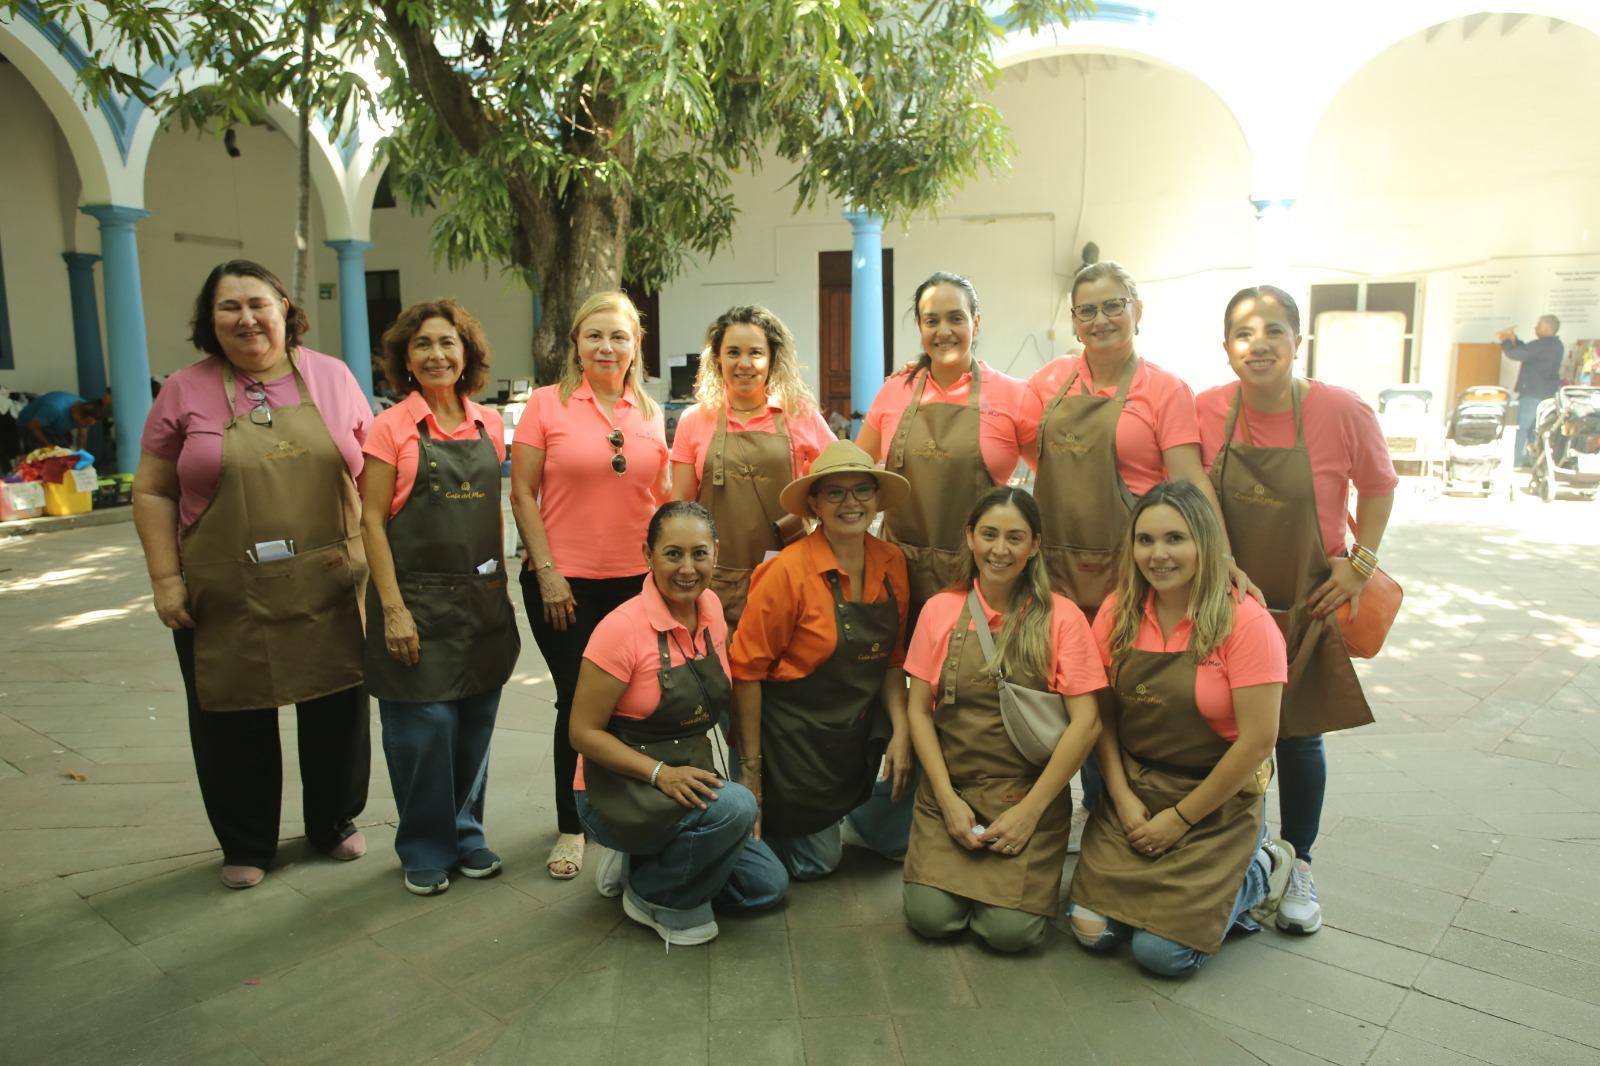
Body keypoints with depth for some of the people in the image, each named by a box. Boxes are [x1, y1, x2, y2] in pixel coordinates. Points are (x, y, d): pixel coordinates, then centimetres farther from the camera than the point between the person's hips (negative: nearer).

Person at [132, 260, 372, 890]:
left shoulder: (332, 378, 3)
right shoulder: (185, 391, 1)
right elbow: (153, 491, 3)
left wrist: (374, 553, 1)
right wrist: (165, 579, -4)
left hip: (330, 591, 1)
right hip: (225, 600, 0)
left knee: (336, 709, 12)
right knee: (232, 720, 11)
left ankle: (334, 825, 35)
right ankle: (245, 846, 31)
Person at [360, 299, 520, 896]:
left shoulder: (489, 425, 7)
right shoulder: (392, 428, -5)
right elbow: (372, 521, -6)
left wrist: (499, 587, 12)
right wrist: (393, 609, -12)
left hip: (481, 601, 4)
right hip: (417, 602, -4)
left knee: (475, 725, 11)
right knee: (425, 725, -1)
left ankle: (466, 836, 29)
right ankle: (425, 850, 19)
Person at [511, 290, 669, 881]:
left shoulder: (650, 413, 7)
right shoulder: (547, 404, -3)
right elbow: (522, 494, -4)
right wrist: (547, 572, -9)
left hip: (635, 581, 3)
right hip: (564, 583, -3)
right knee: (577, 702, 5)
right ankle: (570, 827, 23)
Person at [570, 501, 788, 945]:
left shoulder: (711, 608, -2)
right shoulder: (622, 628, -22)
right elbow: (584, 732, -17)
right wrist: (660, 773, -28)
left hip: (689, 782, 7)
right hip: (618, 790, -7)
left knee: (767, 885, 1)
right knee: (734, 807, -31)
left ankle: (648, 861, 17)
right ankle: (651, 894, -4)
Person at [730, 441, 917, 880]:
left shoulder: (891, 563, -4)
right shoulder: (788, 571, -22)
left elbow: (892, 658, 7)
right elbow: (747, 669, -17)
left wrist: (901, 730, -3)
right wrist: (751, 768, -13)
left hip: (863, 731, 5)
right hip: (797, 739, -5)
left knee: (901, 839, 14)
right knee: (815, 862, 9)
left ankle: (843, 805, 40)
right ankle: (768, 823, 36)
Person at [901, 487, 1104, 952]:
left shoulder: (1061, 618, -4)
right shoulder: (940, 610, 3)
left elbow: (1085, 723, -8)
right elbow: (919, 710, 2)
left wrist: (1030, 810, -11)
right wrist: (948, 800, -7)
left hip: (1029, 793, -1)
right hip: (949, 788, 2)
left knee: (1012, 928, -17)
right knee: (929, 915, -14)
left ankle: (1029, 875, 15)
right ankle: (958, 863, 17)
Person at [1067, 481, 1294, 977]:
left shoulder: (1245, 622, -16)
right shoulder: (1118, 613, -2)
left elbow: (1257, 741, -16)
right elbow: (1103, 714, 3)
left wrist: (1180, 818, -11)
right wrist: (1123, 798, -8)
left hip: (1215, 803, -4)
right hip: (1132, 792, 5)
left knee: (1163, 951, -11)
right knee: (1091, 930, -4)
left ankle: (1259, 873, 16)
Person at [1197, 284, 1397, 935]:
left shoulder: (1341, 411, -14)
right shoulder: (1206, 411, -9)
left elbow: (1379, 486, 2)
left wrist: (1360, 563, -6)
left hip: (1306, 608, -1)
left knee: (1297, 736, 12)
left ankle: (1298, 867, 32)